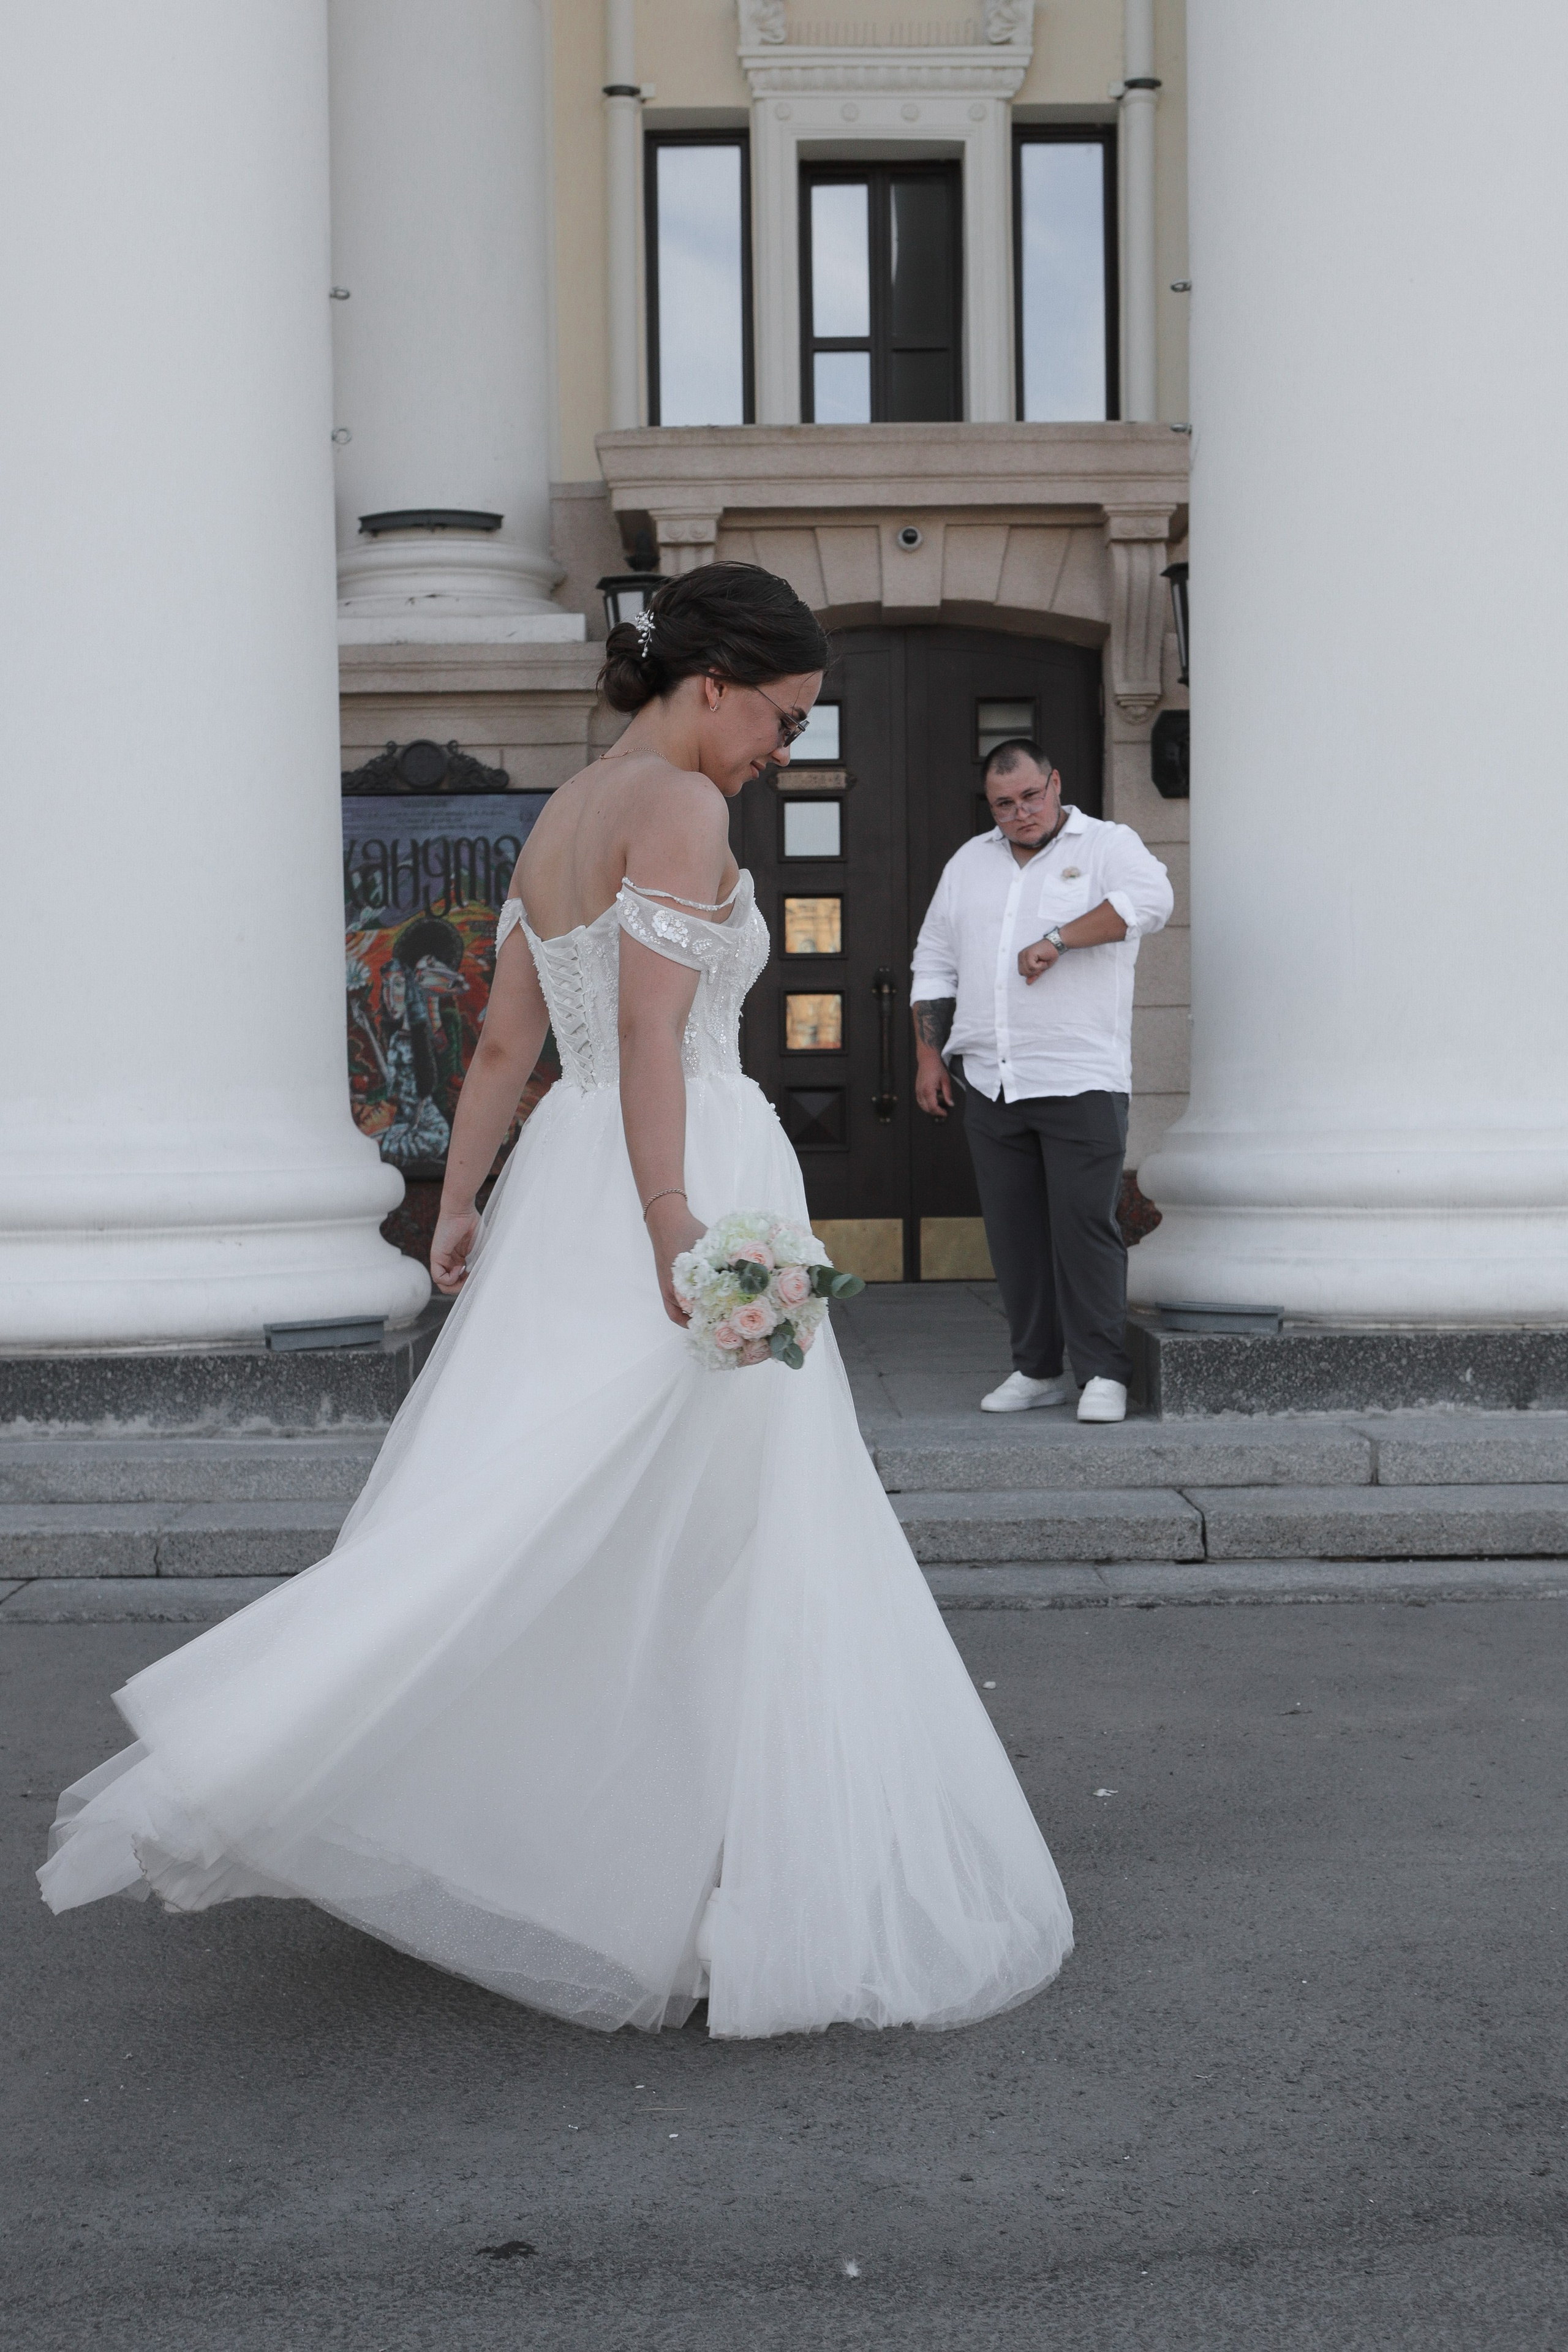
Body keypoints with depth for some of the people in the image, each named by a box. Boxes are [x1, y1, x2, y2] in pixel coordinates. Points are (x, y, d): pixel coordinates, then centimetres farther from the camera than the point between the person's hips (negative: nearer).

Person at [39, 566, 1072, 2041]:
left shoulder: (562, 816, 16)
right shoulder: (678, 804, -11)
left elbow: (505, 1042, 16)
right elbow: (652, 1032, -21)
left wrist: (458, 1204, 17)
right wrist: (676, 1232, -24)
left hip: (567, 1184, 9)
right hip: (687, 1179, -9)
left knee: (528, 1515, 13)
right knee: (720, 1551, -2)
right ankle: (750, 1908, 6)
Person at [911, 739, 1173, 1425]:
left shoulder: (1107, 845, 2)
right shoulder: (969, 862, 18)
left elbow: (1151, 900, -19)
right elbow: (935, 962, 21)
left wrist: (1056, 940, -20)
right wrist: (928, 1055, 14)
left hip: (1082, 1081, -5)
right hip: (989, 1084, 5)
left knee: (1085, 1226, -7)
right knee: (1014, 1232, 7)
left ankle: (1103, 1373, 0)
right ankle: (1037, 1369, 16)